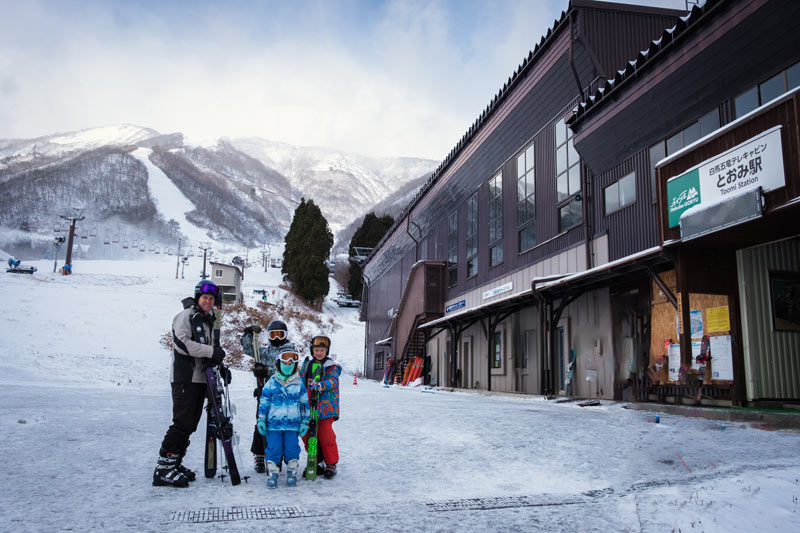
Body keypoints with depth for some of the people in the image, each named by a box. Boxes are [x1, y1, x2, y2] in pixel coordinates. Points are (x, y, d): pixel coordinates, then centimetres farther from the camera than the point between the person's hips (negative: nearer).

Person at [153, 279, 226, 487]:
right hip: (185, 378, -8)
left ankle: (174, 463, 20)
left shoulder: (209, 320, 20)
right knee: (182, 423, -13)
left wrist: (219, 366, 13)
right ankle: (163, 469, -9)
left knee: (190, 424, 10)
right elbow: (183, 343, -19)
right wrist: (211, 351, -21)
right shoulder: (185, 316, -5)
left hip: (201, 379, 8)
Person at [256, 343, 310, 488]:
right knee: (274, 448, 0)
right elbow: (264, 403, 5)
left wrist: (304, 422, 7)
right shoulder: (271, 383, 2)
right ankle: (272, 473, 15)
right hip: (273, 423, 0)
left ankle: (292, 472, 20)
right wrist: (261, 420, 2)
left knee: (291, 448, 2)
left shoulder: (299, 383, 4)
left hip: (292, 423, 1)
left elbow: (304, 404, 9)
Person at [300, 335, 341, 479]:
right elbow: (301, 380, 19)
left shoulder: (331, 367, -2)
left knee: (326, 435, -5)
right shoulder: (307, 363, 12)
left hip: (324, 406, -5)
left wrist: (319, 386, -35)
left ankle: (331, 464, 11)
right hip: (307, 407, 5)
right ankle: (317, 463, 23)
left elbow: (332, 381, -18)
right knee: (307, 435, 8)